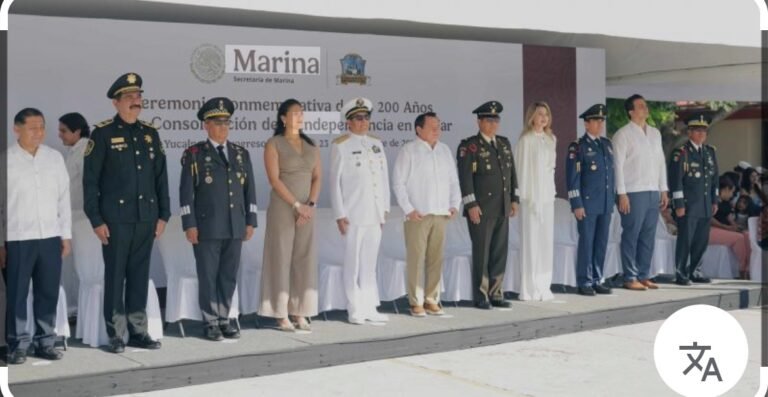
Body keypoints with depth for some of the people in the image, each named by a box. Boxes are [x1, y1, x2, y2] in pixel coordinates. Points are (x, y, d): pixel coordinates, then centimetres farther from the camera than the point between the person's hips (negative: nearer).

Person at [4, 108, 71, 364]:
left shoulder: (55, 157, 7)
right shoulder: (7, 159, -4)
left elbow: (64, 198, 10)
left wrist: (66, 235, 9)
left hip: (50, 237, 3)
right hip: (17, 239, -3)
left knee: (48, 293, 9)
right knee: (17, 294, 3)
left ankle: (45, 342, 20)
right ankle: (18, 345, 14)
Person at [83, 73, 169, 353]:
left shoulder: (150, 133, 11)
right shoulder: (102, 133, -3)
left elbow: (161, 177, 12)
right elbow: (90, 180, -5)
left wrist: (163, 214, 7)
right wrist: (96, 220, -10)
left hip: (147, 219, 4)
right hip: (116, 219, -4)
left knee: (140, 276, 9)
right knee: (115, 277, 2)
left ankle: (138, 331, 17)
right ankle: (116, 335, 10)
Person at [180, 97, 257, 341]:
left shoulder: (241, 154, 13)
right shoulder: (194, 154, 1)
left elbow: (249, 190, 13)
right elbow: (186, 192, -3)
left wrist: (250, 221, 7)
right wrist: (189, 224, -9)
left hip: (235, 227, 4)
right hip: (206, 227, -4)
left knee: (229, 277, 7)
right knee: (208, 276, 2)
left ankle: (224, 320, 17)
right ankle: (210, 323, 11)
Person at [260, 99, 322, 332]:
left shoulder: (310, 145, 12)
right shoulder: (274, 144, -3)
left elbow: (317, 177, 7)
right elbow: (274, 179, -11)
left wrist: (310, 205, -7)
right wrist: (296, 205, -14)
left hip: (307, 210, 5)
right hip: (283, 208, -5)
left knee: (305, 259, 3)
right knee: (282, 258, -2)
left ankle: (300, 314, 10)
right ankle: (282, 316, 3)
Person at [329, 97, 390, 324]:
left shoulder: (376, 144, 12)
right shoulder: (341, 146, -2)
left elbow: (384, 177, 15)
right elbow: (335, 181, -4)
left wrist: (385, 207, 10)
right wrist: (339, 214, -8)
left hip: (375, 214, 5)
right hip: (353, 214, -5)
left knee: (370, 263, 10)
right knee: (353, 263, 0)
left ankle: (370, 308, 17)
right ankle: (355, 311, 8)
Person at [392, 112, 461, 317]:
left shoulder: (445, 150, 15)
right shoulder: (408, 151, -1)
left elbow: (454, 180, 18)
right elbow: (398, 183, -4)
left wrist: (454, 205, 7)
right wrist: (409, 209, -9)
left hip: (441, 215, 5)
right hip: (418, 216, -4)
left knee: (436, 259, 4)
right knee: (416, 259, -3)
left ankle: (432, 300, 13)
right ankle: (416, 302, 5)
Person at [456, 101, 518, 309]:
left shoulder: (504, 143, 14)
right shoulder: (469, 146, -6)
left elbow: (512, 173, 17)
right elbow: (465, 177, -12)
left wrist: (514, 199, 11)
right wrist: (471, 205, -17)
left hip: (502, 209, 6)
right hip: (481, 210, -6)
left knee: (500, 252, 8)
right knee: (481, 253, 0)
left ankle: (495, 293, 18)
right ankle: (481, 297, 9)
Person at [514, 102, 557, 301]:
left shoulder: (551, 139, 12)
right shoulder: (526, 140, -6)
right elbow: (523, 169, -8)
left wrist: (552, 191, 10)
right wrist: (526, 196, -12)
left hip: (548, 195, 6)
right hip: (532, 195, -6)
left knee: (546, 241, 7)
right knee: (531, 241, -4)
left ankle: (543, 287, 14)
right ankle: (529, 289, 1)